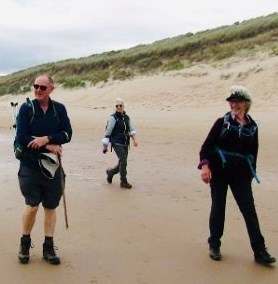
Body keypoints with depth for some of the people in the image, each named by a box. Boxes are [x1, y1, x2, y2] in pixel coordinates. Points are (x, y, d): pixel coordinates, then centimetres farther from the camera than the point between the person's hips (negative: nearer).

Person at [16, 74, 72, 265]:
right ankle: (25, 243, 18)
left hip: (52, 165, 3)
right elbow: (21, 138, -12)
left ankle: (49, 247, 19)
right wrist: (49, 147, -15)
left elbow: (67, 134, -6)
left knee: (51, 206, 8)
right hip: (30, 165, -2)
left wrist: (46, 139, -21)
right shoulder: (26, 108, -4)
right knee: (32, 205, -6)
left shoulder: (59, 109, 3)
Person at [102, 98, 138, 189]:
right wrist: (105, 146, -6)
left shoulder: (127, 117, 10)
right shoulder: (113, 118, -7)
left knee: (122, 163, 11)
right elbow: (107, 132, -6)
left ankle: (110, 172, 39)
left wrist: (134, 139, -12)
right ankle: (123, 182, -2)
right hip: (117, 144, -6)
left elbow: (131, 129, 7)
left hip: (125, 144, 6)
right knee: (123, 161, -14)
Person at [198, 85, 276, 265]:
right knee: (218, 209, 7)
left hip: (241, 175, 2)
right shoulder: (222, 122, -1)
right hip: (219, 172, -1)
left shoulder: (252, 127, 5)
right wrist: (205, 165, -20)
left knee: (250, 211, -1)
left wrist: (251, 174, 10)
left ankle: (259, 251, 6)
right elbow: (207, 144, -6)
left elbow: (253, 153, 12)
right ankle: (214, 245, 23)